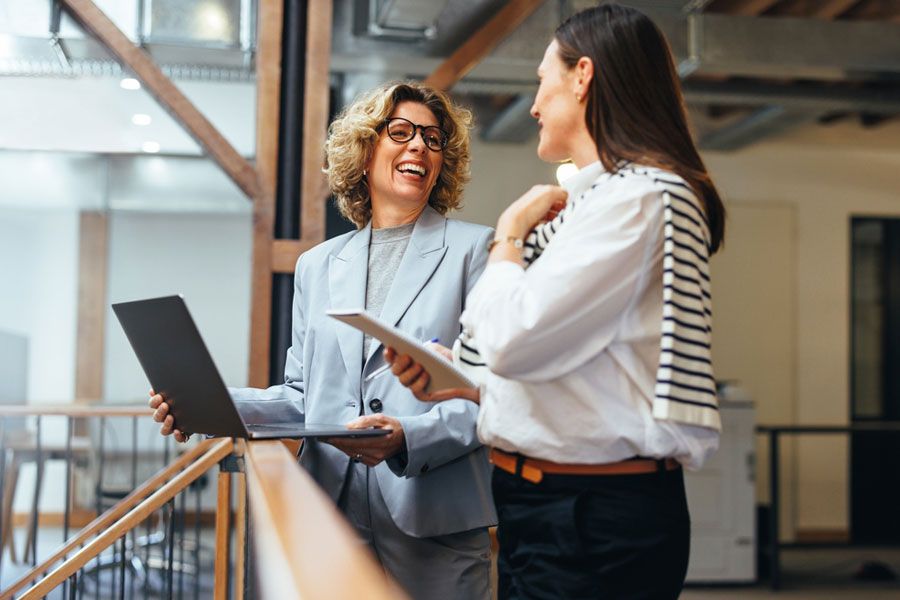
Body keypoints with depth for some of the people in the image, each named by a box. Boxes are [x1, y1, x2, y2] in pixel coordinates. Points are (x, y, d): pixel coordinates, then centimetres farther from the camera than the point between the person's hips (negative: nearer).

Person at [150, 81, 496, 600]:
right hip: (332, 511, 4)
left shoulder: (473, 250, 1)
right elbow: (301, 396, 16)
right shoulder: (317, 266, 16)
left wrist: (408, 438, -22)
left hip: (435, 522, -3)